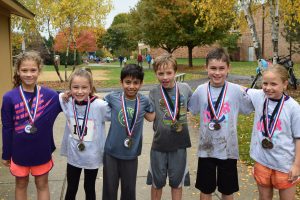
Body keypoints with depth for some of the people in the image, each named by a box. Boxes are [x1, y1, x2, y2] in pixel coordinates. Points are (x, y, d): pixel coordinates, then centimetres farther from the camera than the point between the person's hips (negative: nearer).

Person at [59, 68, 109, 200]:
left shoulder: (100, 105, -22)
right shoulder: (67, 103, -12)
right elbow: (59, 96, 7)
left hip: (92, 156, -2)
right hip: (73, 155, 2)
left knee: (89, 189, 19)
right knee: (71, 189, 20)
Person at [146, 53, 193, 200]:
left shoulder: (185, 88, -4)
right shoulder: (154, 93, -7)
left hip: (179, 144, 1)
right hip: (159, 145, -1)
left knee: (177, 182, 15)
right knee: (157, 182, 15)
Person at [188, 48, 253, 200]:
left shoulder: (236, 90, -9)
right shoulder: (200, 90, -4)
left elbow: (250, 108, 1)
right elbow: (189, 110, 10)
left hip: (228, 149, -1)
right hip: (206, 148, 1)